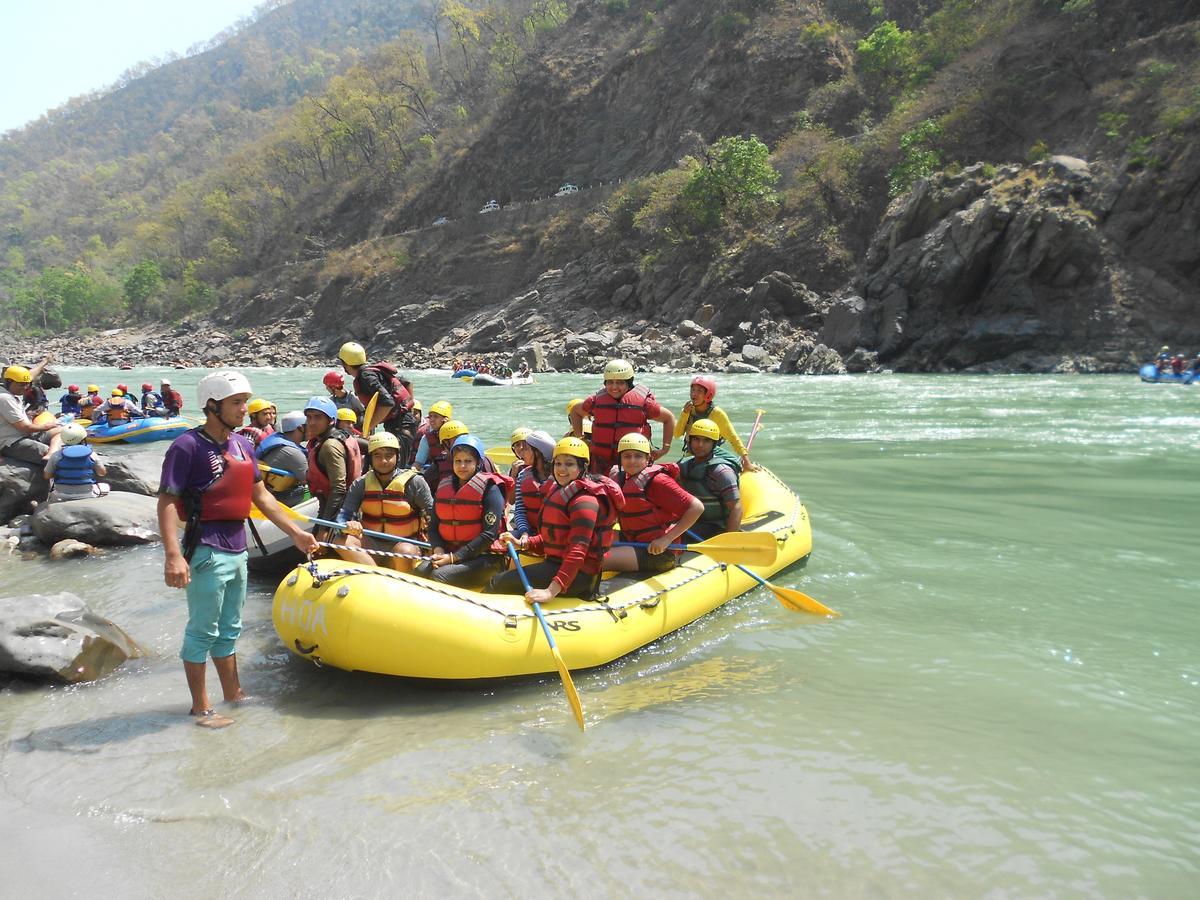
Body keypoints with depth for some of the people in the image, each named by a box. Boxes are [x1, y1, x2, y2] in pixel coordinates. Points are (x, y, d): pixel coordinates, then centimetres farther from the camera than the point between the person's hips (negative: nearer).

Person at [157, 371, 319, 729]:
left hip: (237, 550, 8)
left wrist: (296, 532, 16)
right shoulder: (188, 446, -14)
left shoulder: (242, 445, 9)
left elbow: (261, 495, 17)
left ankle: (233, 694, 32)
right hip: (207, 552, -8)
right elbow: (167, 503, -18)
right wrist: (173, 556, -27)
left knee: (229, 630, 19)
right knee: (202, 631, 3)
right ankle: (201, 708, 16)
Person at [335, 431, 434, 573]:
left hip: (406, 543, -3)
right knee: (342, 540, -24)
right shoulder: (361, 485, 2)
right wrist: (348, 525, -26)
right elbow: (343, 515, -2)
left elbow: (433, 515, -3)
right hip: (371, 544, 3)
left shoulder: (413, 482, -6)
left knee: (405, 552, -37)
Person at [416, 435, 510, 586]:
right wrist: (438, 549, -8)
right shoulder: (444, 487, 12)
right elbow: (433, 525, 14)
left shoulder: (489, 489, -7)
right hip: (447, 552, 5)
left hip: (484, 556, -5)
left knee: (439, 576, -28)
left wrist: (454, 557, -17)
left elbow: (489, 534, -14)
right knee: (420, 571, -23)